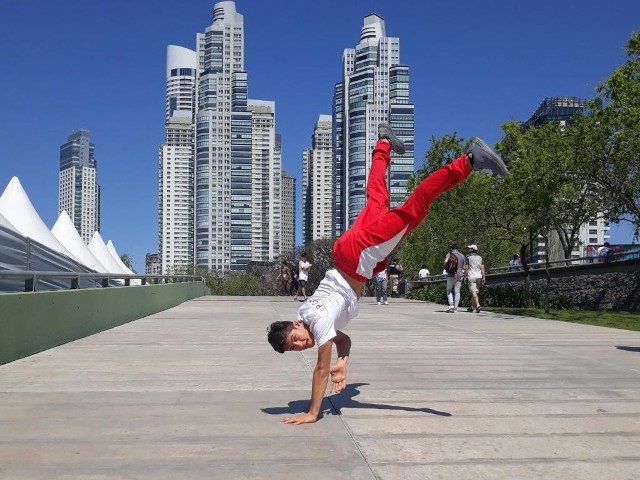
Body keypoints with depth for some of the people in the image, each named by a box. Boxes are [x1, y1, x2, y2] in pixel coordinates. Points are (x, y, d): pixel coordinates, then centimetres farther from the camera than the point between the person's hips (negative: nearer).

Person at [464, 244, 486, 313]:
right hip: (478, 276, 6)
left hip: (471, 277, -6)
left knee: (474, 292, -9)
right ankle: (472, 307, 21)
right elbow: (482, 268, 4)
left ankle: (477, 305, -25)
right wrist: (483, 277, 4)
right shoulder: (480, 258, 8)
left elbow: (466, 268, -8)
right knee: (475, 292, 13)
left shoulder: (468, 257, -7)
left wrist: (465, 277, -1)